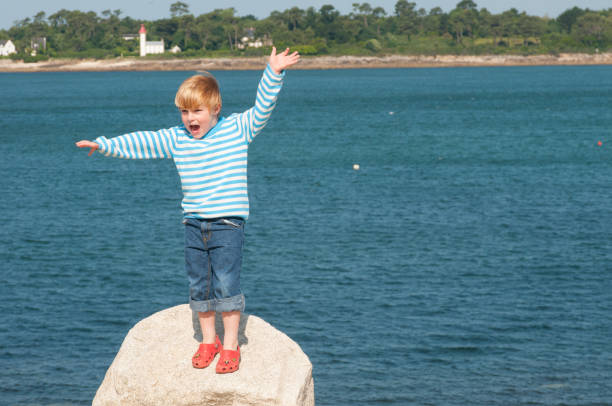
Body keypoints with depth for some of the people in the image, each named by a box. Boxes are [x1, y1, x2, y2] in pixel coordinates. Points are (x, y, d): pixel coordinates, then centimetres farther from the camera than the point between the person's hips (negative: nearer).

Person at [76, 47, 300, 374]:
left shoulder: (237, 129, -2)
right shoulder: (176, 139, 7)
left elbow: (262, 107, -9)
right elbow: (141, 143, 10)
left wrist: (273, 73, -20)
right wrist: (104, 145, 7)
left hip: (228, 224, -4)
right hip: (194, 224, 4)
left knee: (226, 284, -6)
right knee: (199, 286, 9)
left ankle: (231, 345, 5)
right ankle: (208, 340, 24)